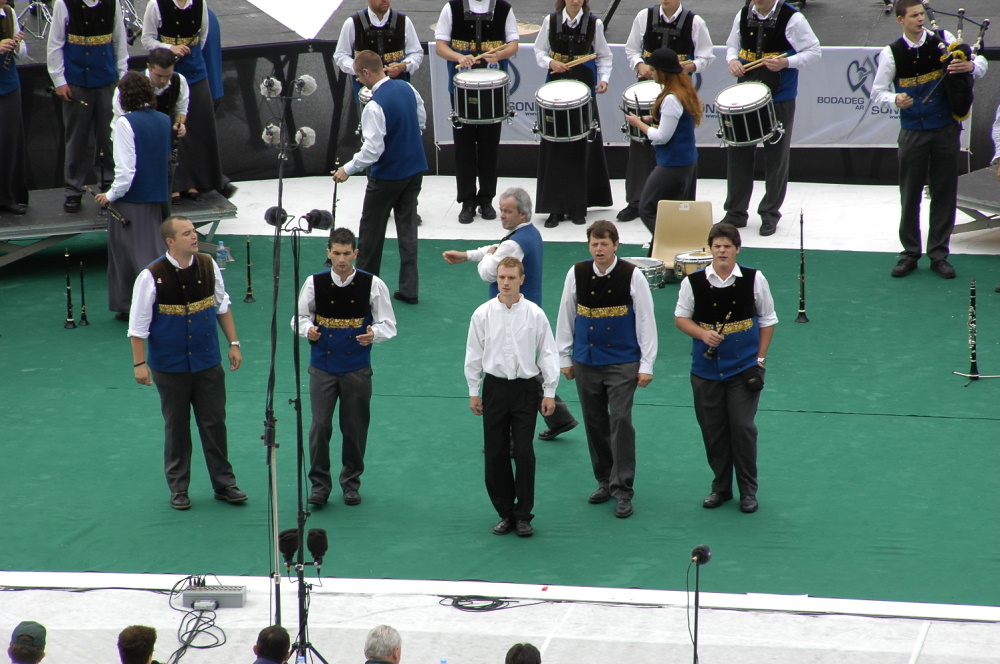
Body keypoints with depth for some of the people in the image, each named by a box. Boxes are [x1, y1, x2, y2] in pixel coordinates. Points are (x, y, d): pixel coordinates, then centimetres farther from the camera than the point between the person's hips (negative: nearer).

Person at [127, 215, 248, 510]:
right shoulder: (152, 277, -17)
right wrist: (140, 364, -13)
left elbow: (222, 306, 10)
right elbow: (137, 325, -12)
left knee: (215, 424, 8)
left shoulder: (208, 266, -3)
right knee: (176, 428, 9)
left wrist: (233, 344, 9)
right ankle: (178, 489, 22)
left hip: (208, 362, 3)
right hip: (171, 367, -3)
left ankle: (224, 484, 19)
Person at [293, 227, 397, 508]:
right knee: (320, 426, -3)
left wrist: (374, 334, -21)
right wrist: (308, 330, -16)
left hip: (357, 367, 0)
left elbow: (388, 324, 1)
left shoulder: (372, 285, -5)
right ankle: (320, 483, 11)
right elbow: (300, 317, 7)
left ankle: (351, 482, 26)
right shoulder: (315, 283, -3)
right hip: (322, 366, 0)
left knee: (355, 427, 8)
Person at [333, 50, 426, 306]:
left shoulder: (375, 106, -25)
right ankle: (409, 289, 9)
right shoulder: (407, 88, -1)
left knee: (371, 230, 9)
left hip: (388, 176, -7)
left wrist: (347, 169, -16)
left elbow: (372, 149, -26)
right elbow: (421, 120, 13)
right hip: (415, 168, 7)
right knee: (407, 227, 10)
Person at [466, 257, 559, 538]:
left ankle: (523, 515, 8)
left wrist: (549, 392, 1)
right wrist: (474, 392, 7)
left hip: (525, 388, -2)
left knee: (524, 454, -4)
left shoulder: (534, 314, -4)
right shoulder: (483, 314, -1)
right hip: (495, 387, 2)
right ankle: (505, 513, 17)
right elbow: (474, 354, 6)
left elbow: (548, 354, 2)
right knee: (495, 454, 5)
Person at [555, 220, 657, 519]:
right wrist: (564, 357, 12)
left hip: (622, 362, -3)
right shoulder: (576, 274, -1)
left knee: (620, 422, -9)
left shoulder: (632, 276, -9)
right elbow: (566, 317, 9)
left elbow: (645, 320, -5)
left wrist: (646, 365, -6)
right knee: (594, 423, 10)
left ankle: (622, 491, -3)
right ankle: (605, 481, 25)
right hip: (586, 362, 3)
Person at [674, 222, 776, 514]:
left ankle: (748, 490, 9)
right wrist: (703, 334, -14)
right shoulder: (694, 282, -3)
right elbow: (681, 317, 5)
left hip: (743, 369, -2)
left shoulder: (754, 280, -3)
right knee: (712, 430, 7)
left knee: (743, 428, -4)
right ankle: (721, 487, 22)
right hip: (706, 368, 2)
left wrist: (760, 359, 1)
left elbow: (767, 320, 6)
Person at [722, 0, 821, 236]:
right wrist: (733, 60, -6)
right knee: (738, 152, 6)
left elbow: (814, 51, -7)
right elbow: (732, 46, 17)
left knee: (776, 157, 5)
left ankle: (770, 214, 19)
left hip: (779, 99, -4)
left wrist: (786, 63, -21)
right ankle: (735, 212, 18)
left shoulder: (792, 19, -12)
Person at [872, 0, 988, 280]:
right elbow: (877, 92, 0)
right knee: (910, 194, 3)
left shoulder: (942, 41, -1)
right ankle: (910, 253, 16)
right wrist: (895, 99, -22)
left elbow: (981, 63, 4)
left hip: (946, 129, 1)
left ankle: (939, 254, 14)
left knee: (944, 192, 5)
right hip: (913, 131, -1)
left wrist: (970, 66, -20)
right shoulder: (891, 53, -5)